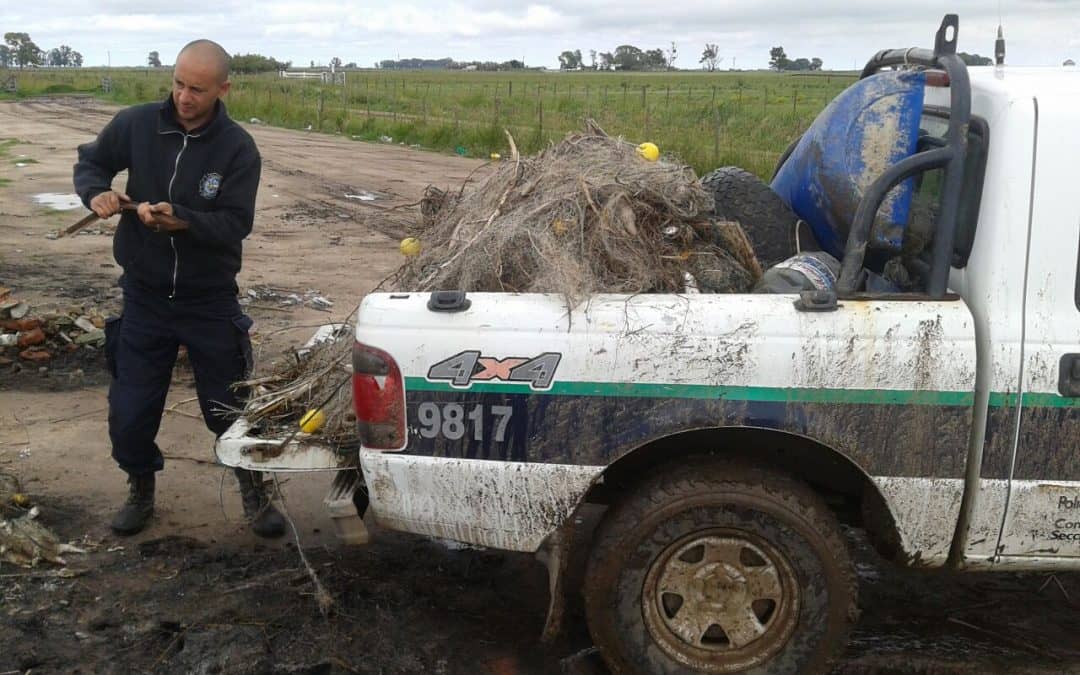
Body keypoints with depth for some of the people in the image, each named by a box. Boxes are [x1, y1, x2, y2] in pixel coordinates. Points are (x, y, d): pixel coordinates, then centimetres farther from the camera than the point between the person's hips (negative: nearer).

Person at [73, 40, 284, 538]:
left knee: (230, 408, 9)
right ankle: (140, 492, 34)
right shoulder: (136, 124, -7)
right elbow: (90, 161, 8)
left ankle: (255, 496, 31)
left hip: (210, 302, -2)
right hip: (144, 297, 2)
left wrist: (181, 220, -35)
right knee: (129, 412, 7)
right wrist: (97, 192, -15)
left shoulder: (238, 150, -13)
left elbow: (235, 225, -18)